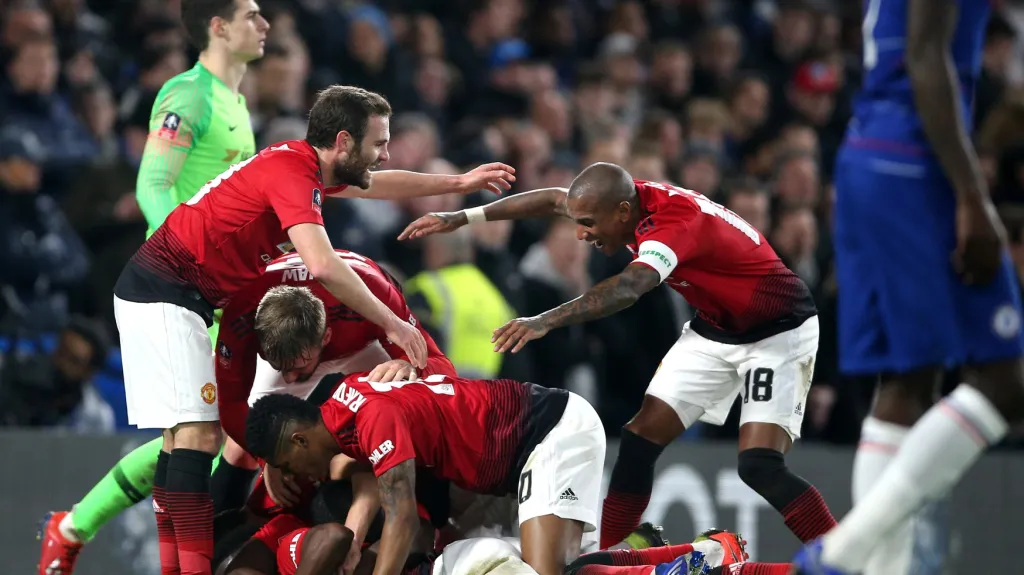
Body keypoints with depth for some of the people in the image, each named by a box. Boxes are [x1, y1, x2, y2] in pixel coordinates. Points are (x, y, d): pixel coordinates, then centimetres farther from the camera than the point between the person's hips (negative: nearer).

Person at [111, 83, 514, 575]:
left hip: (153, 288, 10)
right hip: (165, 291, -10)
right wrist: (391, 323, -26)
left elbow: (372, 184, 31)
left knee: (183, 439, 11)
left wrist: (459, 183, 36)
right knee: (198, 436, -17)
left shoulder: (300, 162, 9)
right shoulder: (292, 172, -20)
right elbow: (322, 265, -34)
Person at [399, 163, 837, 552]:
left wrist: (545, 322, -60)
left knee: (760, 467, -21)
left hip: (778, 332, -8)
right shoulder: (631, 197, -10)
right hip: (714, 328, 8)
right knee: (640, 440, -1)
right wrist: (463, 217, 6)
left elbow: (628, 288, -50)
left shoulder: (677, 221, -34)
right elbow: (554, 199, 7)